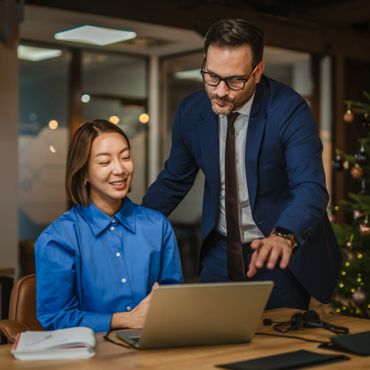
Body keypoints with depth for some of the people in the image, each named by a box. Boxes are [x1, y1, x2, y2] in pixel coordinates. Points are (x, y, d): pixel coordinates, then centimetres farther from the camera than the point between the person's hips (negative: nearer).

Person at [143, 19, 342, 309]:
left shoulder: (289, 110, -20)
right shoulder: (190, 111, -7)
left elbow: (310, 187, -31)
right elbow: (173, 182, 7)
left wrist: (284, 236, -50)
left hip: (282, 252, -3)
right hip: (220, 251, 4)